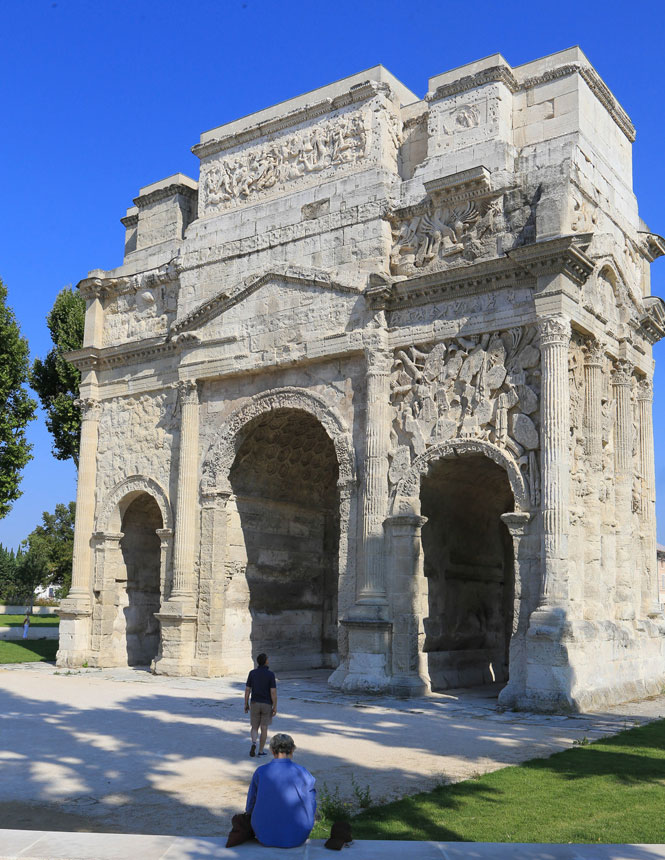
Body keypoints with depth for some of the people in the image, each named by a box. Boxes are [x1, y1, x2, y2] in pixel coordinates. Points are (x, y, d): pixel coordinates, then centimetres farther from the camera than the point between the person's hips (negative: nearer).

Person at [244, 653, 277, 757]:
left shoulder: (252, 673, -3)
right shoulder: (270, 674, -11)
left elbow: (247, 690, -1)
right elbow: (273, 692, -14)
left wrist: (246, 704, 8)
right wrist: (275, 707, -8)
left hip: (255, 704, 2)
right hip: (267, 705, -2)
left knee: (254, 728, 12)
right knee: (264, 728, 10)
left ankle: (253, 744, -14)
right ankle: (261, 751, 14)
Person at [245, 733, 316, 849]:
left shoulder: (260, 772, -9)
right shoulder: (302, 773, -12)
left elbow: (250, 808, 1)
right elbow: (311, 810, -4)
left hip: (265, 838, 1)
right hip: (297, 838, -1)